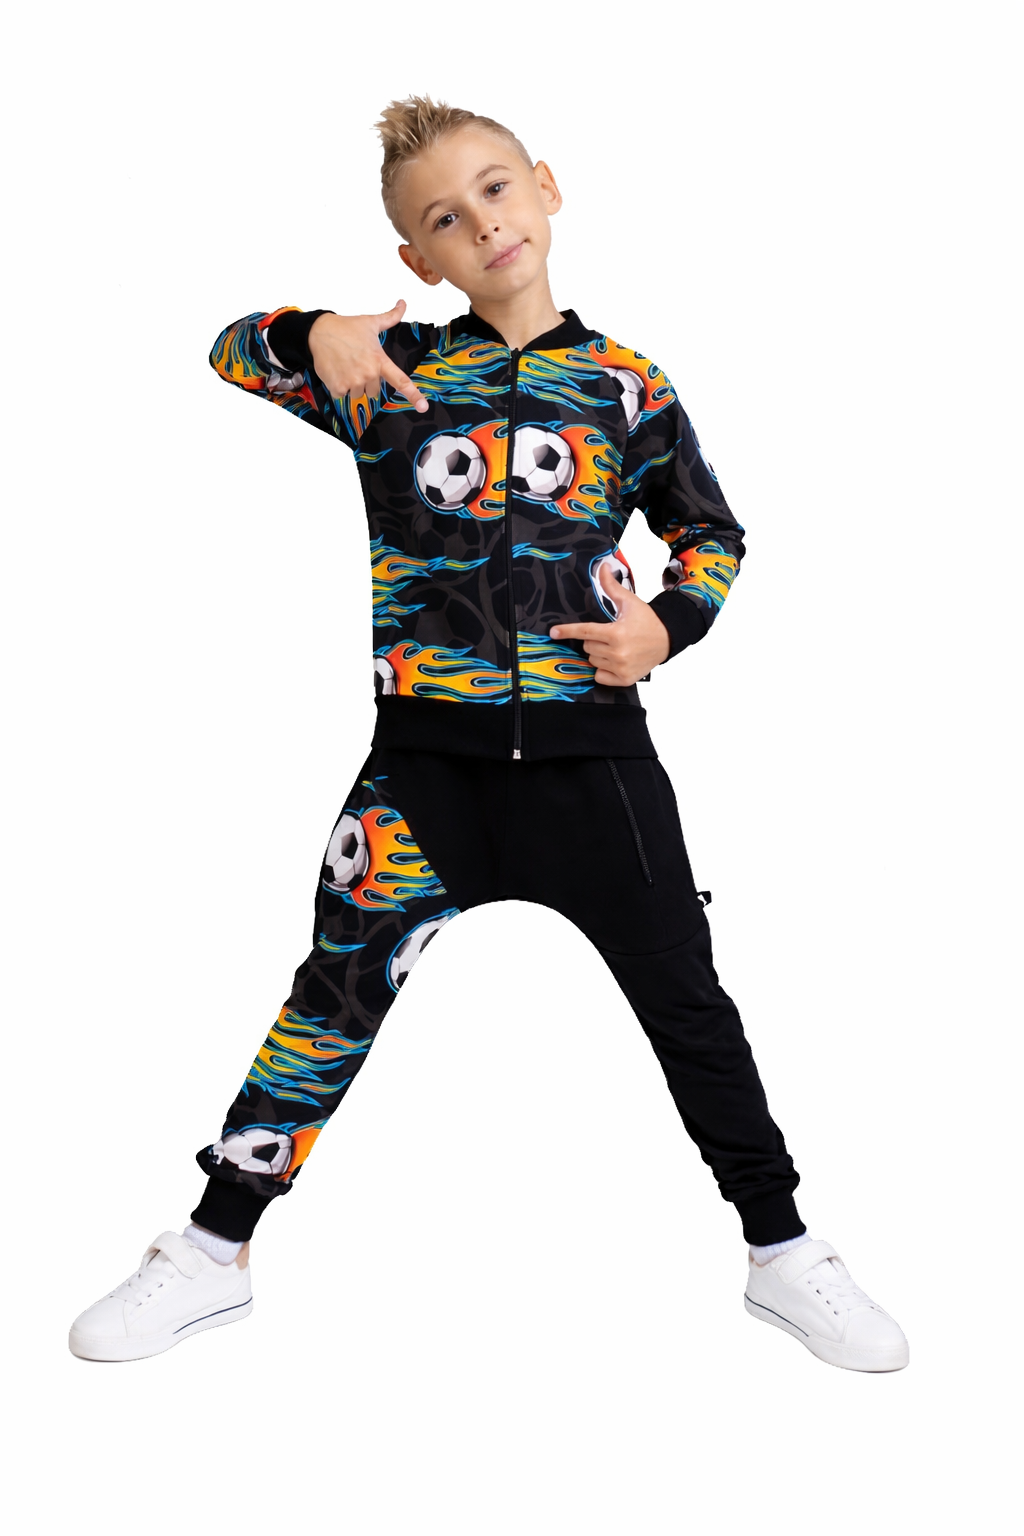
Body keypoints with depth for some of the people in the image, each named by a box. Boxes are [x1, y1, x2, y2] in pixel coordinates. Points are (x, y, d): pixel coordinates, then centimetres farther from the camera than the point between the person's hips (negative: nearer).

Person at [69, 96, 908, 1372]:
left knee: (684, 1001, 6)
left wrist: (668, 625, -4)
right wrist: (317, 333, -7)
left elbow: (711, 532, 15)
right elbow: (234, 351, 14)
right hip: (428, 752, 0)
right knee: (339, 989, 4)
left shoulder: (625, 387, 5)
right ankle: (215, 1253, 20)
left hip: (588, 746, 0)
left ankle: (781, 1255, 24)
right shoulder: (394, 371, 4)